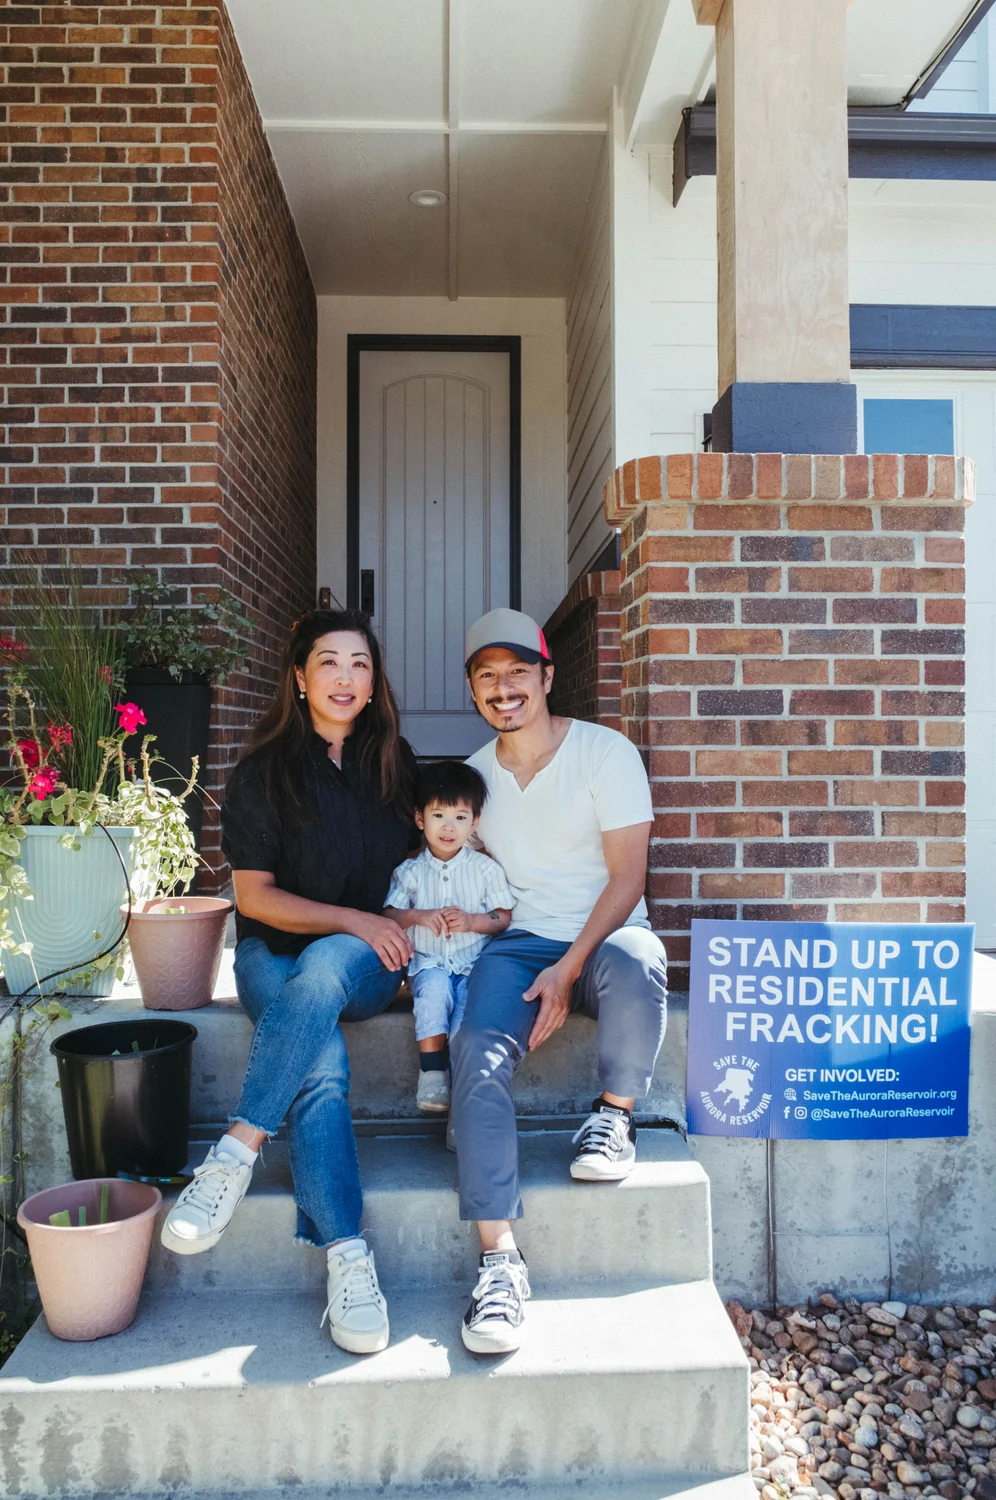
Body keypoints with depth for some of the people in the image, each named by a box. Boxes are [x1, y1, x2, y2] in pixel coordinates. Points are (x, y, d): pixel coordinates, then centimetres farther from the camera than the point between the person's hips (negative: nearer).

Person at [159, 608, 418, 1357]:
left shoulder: (393, 763, 8)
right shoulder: (265, 771, -1)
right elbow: (255, 896, -4)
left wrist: (401, 920, 1)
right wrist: (356, 919, -14)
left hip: (369, 962, 1)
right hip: (276, 955, -1)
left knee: (321, 969, -36)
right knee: (321, 1068, -32)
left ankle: (236, 1153, -30)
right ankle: (348, 1259, -29)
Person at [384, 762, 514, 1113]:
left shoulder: (485, 868, 6)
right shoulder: (410, 871, 8)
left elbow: (504, 917, 3)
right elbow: (389, 915, 3)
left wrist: (472, 921, -15)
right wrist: (420, 916, -15)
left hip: (474, 961, 0)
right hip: (427, 962, 0)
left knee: (470, 997, -30)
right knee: (434, 987, -33)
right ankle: (432, 1071, -26)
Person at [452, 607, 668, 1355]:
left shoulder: (605, 752, -5)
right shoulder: (473, 773, 11)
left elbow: (627, 879, -9)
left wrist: (569, 969, -19)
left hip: (604, 935, -2)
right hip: (518, 943, 3)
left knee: (637, 964, -38)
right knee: (479, 1053, -26)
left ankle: (615, 1115, -9)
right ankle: (500, 1259, -23)